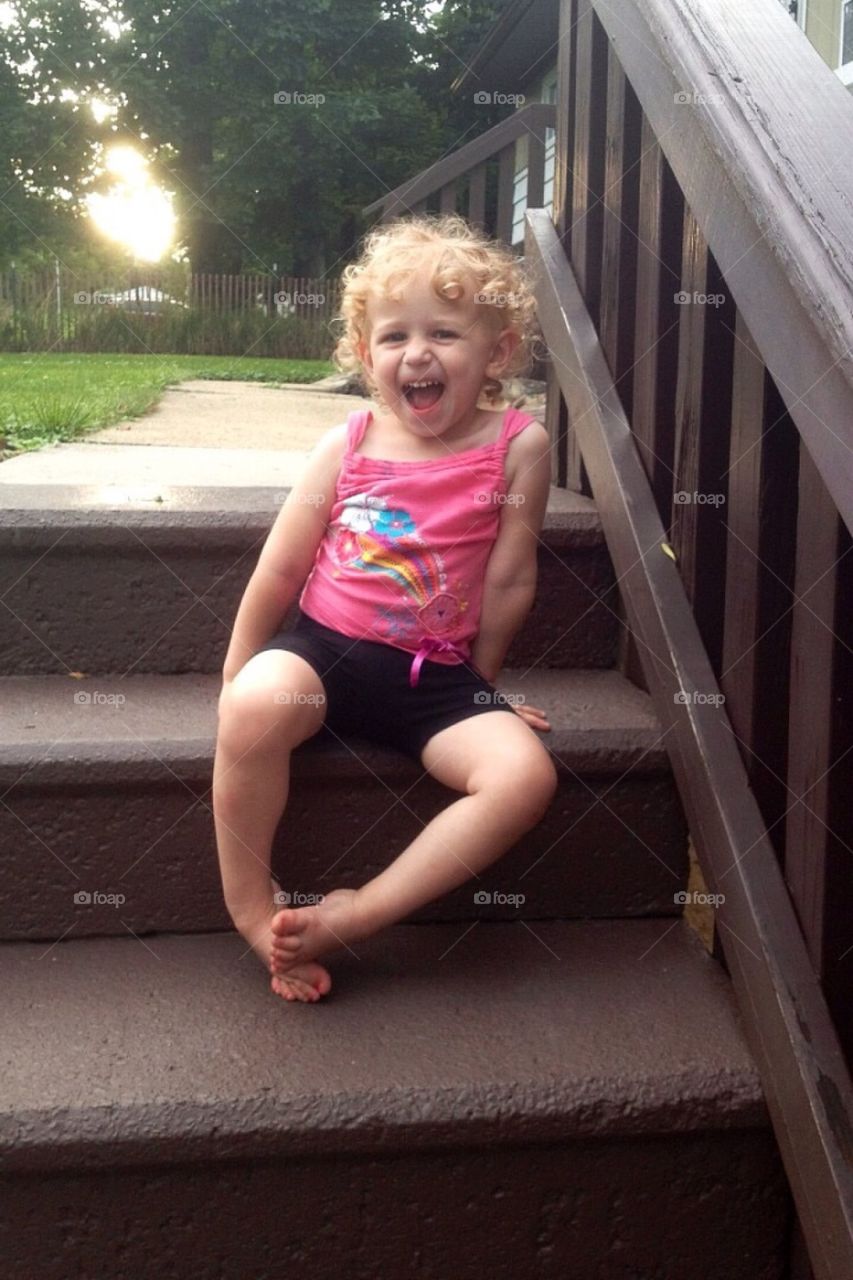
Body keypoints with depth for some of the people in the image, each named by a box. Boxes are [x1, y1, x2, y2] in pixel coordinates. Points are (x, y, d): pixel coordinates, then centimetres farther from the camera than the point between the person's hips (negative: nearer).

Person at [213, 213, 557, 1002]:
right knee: (257, 702, -33)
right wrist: (234, 678, 10)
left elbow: (509, 581, 4)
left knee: (524, 772, -25)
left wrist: (479, 682, 10)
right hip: (324, 647, 0)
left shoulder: (517, 446, -2)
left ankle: (358, 913, -18)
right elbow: (279, 571, 6)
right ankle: (251, 908, -13)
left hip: (435, 673, 0)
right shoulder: (348, 446, 2)